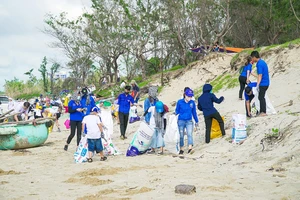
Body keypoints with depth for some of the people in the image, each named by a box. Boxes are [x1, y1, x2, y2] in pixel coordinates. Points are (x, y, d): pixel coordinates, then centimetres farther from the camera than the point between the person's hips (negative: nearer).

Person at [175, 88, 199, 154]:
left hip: (189, 121, 1)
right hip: (181, 121, -1)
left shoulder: (192, 102, 2)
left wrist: (196, 121, 19)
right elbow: (177, 111, 2)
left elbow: (194, 112, 13)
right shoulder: (180, 102, -5)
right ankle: (181, 149, 18)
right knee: (181, 135, 6)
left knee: (190, 134, -16)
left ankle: (190, 148, -26)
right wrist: (176, 113, -22)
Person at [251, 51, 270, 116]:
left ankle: (263, 112, 1)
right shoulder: (262, 62, 12)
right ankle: (262, 111, 18)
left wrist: (258, 85, -25)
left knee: (261, 97, -2)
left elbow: (260, 75, -22)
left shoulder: (259, 64, -17)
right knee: (261, 97, 14)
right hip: (265, 83, 9)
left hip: (263, 84, -9)